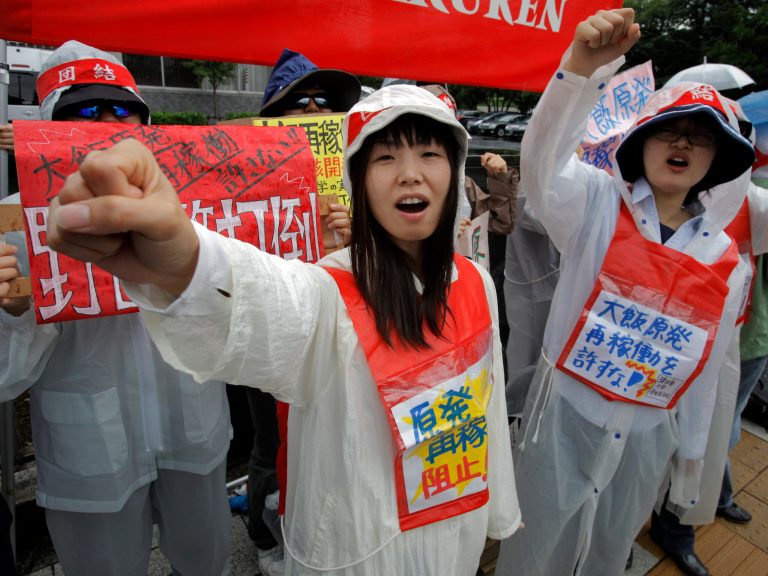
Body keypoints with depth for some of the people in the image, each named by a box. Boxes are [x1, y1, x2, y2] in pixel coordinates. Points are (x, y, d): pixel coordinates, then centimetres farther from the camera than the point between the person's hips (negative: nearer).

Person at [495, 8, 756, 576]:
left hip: (648, 433, 4)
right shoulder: (599, 205, -10)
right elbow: (542, 160, -31)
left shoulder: (725, 259, 0)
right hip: (565, 414, -3)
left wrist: (691, 454, 13)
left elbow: (706, 367, 6)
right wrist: (582, 65, -47)